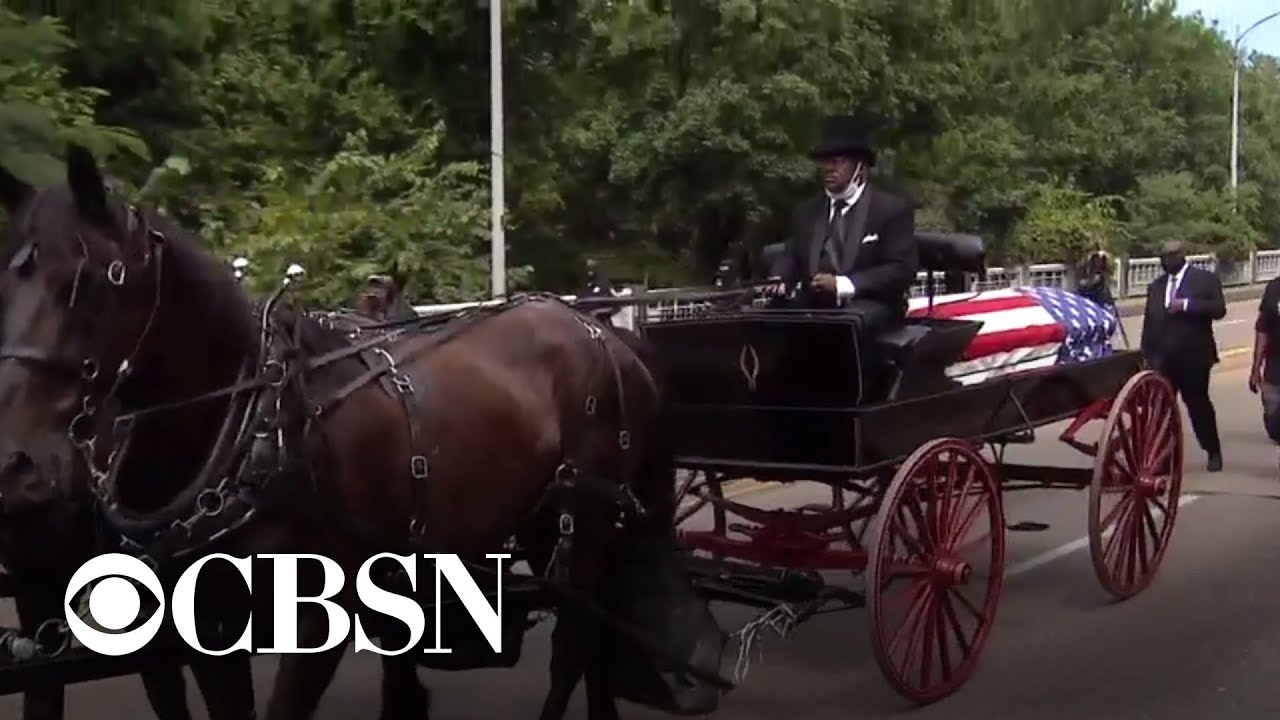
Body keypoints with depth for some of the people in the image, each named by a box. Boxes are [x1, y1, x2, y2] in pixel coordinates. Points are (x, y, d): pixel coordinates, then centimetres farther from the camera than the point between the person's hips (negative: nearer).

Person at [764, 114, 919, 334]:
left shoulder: (893, 209, 3)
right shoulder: (807, 211, 20)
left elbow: (903, 269, -6)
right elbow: (790, 256, 17)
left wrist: (842, 285, -19)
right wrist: (779, 281, -10)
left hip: (871, 310, -5)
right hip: (814, 309, 5)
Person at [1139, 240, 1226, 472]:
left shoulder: (1205, 279, 1)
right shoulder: (1155, 286, 13)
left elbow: (1219, 309, -12)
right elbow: (1149, 323, 11)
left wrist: (1187, 305, -20)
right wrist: (1147, 356, 6)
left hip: (1193, 358, -3)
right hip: (1162, 359, 3)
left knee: (1198, 404, 6)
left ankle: (1213, 453, 22)